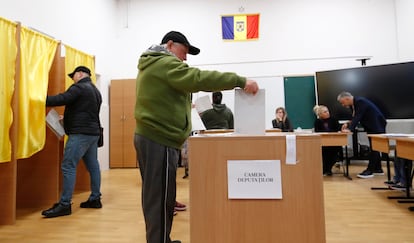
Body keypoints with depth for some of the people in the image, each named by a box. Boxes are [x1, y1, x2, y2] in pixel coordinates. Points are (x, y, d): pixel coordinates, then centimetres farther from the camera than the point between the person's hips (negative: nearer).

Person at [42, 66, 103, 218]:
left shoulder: (79, 87, -6)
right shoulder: (96, 91, 21)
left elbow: (61, 99, -18)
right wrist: (67, 118, 23)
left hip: (80, 133, -9)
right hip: (93, 132, 10)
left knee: (68, 167, -7)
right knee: (93, 166, 11)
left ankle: (64, 205, -6)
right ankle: (95, 199, 17)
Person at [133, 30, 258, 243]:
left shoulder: (151, 66, 23)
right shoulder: (165, 64, -11)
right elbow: (199, 78, -22)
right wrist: (240, 81, -21)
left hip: (149, 136, 11)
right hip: (160, 140, -11)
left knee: (154, 196, 16)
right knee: (160, 198, -5)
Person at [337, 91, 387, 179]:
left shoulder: (360, 101, -24)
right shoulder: (353, 104, 4)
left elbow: (358, 117, -31)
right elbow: (355, 118, 8)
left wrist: (350, 129, -35)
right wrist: (348, 124, -8)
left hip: (377, 126, -10)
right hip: (371, 126, 10)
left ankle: (370, 170, -3)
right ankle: (378, 169, 23)